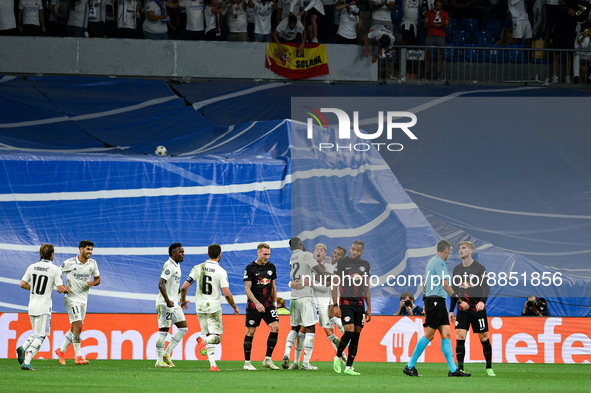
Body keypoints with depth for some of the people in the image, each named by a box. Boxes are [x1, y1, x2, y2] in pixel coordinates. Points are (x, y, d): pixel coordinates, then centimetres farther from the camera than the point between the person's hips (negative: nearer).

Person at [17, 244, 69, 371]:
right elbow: (60, 289, -12)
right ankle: (26, 362, -15)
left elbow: (23, 284, 6)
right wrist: (66, 289, 11)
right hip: (44, 307, -6)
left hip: (32, 306, 6)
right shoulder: (55, 269, -8)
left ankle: (23, 348, -4)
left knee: (37, 334, 21)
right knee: (40, 336, -3)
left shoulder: (32, 267, 6)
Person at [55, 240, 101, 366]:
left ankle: (61, 351, 28)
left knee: (74, 329, 10)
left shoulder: (93, 263, 5)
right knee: (78, 326, -16)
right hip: (72, 298, -6)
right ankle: (78, 356, -12)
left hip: (83, 299, 6)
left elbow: (98, 279, 15)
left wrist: (93, 283, -8)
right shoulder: (69, 263, -10)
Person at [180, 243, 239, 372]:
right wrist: (235, 307, 1)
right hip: (214, 308, -4)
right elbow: (227, 294, -15)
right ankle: (204, 341, -31)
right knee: (217, 337, 2)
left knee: (209, 336, 15)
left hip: (200, 307, 4)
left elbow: (184, 287, 0)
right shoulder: (221, 271, -11)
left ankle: (213, 364, 4)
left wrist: (183, 299, 20)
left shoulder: (198, 268, 0)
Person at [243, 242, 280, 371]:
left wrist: (275, 303, 17)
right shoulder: (250, 268, -7)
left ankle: (268, 360, -4)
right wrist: (257, 303, -21)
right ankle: (247, 362, 8)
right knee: (251, 332, -2)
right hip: (253, 306, -4)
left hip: (268, 304, 4)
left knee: (275, 327, -11)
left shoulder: (271, 267, 9)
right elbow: (247, 289, -11)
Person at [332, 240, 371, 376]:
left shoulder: (365, 265, 12)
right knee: (349, 332, -17)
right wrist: (335, 305, -9)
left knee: (356, 335, 0)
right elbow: (335, 284, -1)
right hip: (346, 302, -5)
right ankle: (337, 357, 6)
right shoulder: (342, 263, -1)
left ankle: (349, 367, 3)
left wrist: (369, 308, 15)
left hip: (360, 303, 5)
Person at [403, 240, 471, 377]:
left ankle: (453, 369, -2)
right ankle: (410, 366, -3)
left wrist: (426, 303, 29)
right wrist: (459, 301, -14)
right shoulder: (439, 263, -11)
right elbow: (445, 284, -16)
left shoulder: (432, 261, 20)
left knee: (446, 334, 3)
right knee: (429, 334, -8)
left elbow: (424, 284, 25)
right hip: (436, 301, -10)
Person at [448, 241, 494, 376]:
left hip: (477, 309, -4)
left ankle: (489, 368, 16)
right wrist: (451, 310, 15)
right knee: (459, 337, -9)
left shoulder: (479, 268, -5)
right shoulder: (457, 269, 10)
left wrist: (482, 301, -28)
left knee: (484, 338, 2)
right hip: (462, 309, 4)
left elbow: (486, 287, -10)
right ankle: (460, 369, -8)